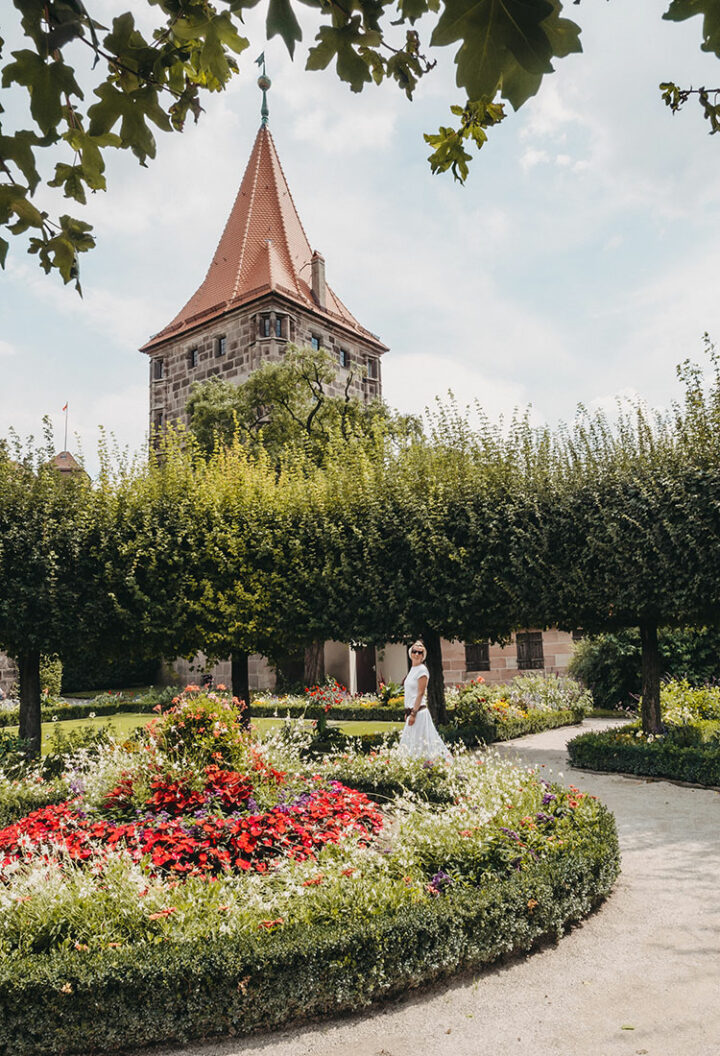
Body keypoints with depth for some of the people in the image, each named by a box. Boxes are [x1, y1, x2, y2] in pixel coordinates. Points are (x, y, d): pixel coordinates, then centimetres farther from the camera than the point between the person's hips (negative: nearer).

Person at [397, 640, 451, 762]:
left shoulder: (422, 670, -11)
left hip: (418, 711, -9)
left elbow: (420, 694, -16)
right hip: (411, 710, 9)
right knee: (411, 742, 12)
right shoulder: (412, 669, 15)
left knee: (419, 743, -7)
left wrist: (413, 713, -19)